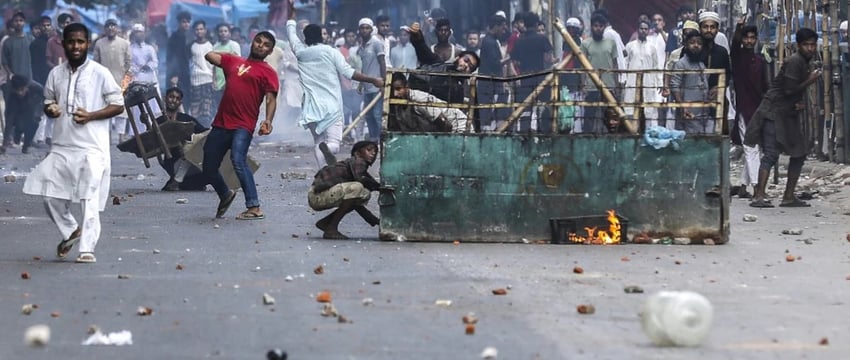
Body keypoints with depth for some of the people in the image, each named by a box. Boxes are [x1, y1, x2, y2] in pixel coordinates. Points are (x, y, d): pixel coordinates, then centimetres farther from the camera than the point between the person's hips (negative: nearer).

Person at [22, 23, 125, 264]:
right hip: (62, 146, 5)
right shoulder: (56, 74, 9)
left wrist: (91, 115, -15)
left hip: (92, 147, -5)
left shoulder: (100, 73, -3)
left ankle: (87, 248, -6)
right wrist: (50, 110, -4)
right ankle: (71, 231, 27)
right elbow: (48, 101, 20)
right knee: (51, 196, 3)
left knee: (90, 199, -9)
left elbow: (118, 105, -1)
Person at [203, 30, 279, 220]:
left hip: (243, 126, -6)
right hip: (221, 124, 6)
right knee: (208, 167, 13)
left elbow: (271, 99, -6)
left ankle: (254, 208, -26)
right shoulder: (233, 61, 20)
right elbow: (210, 56, 19)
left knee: (238, 160, -26)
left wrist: (268, 120, -22)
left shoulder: (268, 72, 5)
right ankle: (226, 195, 41)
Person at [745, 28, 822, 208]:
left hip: (789, 115, 10)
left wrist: (801, 103, 1)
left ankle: (789, 197, 13)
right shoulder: (794, 62, -16)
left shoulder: (807, 64, 14)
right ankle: (759, 196, -21)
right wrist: (810, 80, -13)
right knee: (771, 154, -16)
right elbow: (789, 90, -23)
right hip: (774, 112, -10)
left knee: (800, 154, 8)